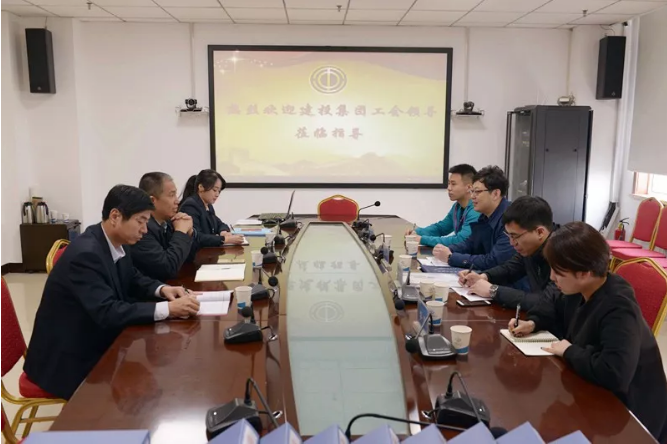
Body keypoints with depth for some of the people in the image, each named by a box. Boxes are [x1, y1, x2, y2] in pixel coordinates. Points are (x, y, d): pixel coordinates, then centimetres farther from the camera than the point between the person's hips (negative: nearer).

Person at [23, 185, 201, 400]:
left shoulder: (113, 243, -1)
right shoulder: (85, 254, -27)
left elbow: (134, 280, 13)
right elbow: (107, 313, -33)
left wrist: (162, 290, -8)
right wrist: (167, 308, -34)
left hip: (94, 341, 8)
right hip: (69, 360, -8)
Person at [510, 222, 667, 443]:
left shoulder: (619, 310, -33)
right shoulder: (579, 289, -6)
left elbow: (614, 374, -45)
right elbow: (553, 303, 17)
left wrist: (570, 351, -27)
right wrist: (533, 323, -4)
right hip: (595, 392, 8)